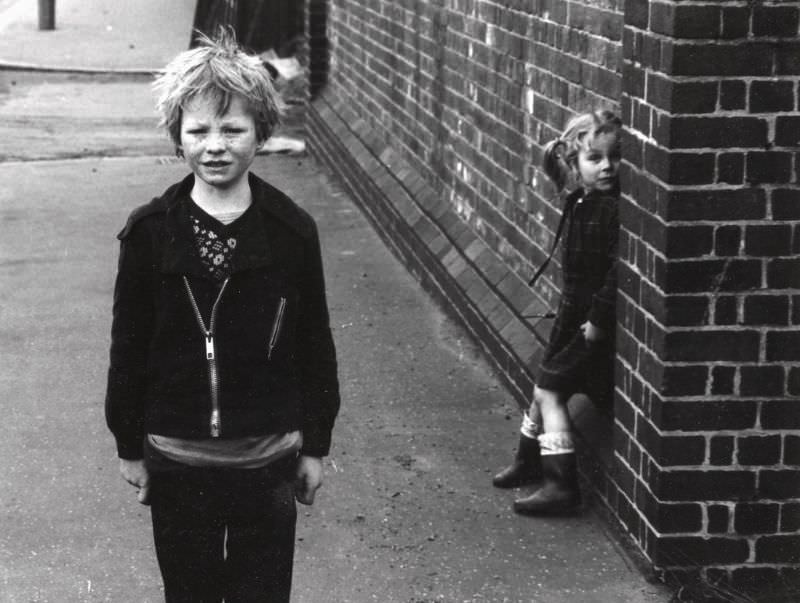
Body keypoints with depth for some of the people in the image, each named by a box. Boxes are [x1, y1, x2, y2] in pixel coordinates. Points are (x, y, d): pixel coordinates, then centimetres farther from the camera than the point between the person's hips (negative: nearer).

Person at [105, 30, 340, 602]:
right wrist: (130, 446, 3)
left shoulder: (293, 231, -7)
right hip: (176, 458, 0)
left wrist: (316, 445, 4)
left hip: (267, 457, 0)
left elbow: (315, 343, 1)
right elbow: (129, 346, 0)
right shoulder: (149, 232, -7)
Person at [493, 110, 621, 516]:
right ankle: (530, 462, 39)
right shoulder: (579, 203, 5)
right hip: (574, 315, 8)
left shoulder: (615, 209, -22)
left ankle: (562, 485, -2)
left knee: (548, 387, -6)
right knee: (546, 386, 19)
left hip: (595, 326, -8)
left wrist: (598, 320, -22)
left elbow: (618, 270, -25)